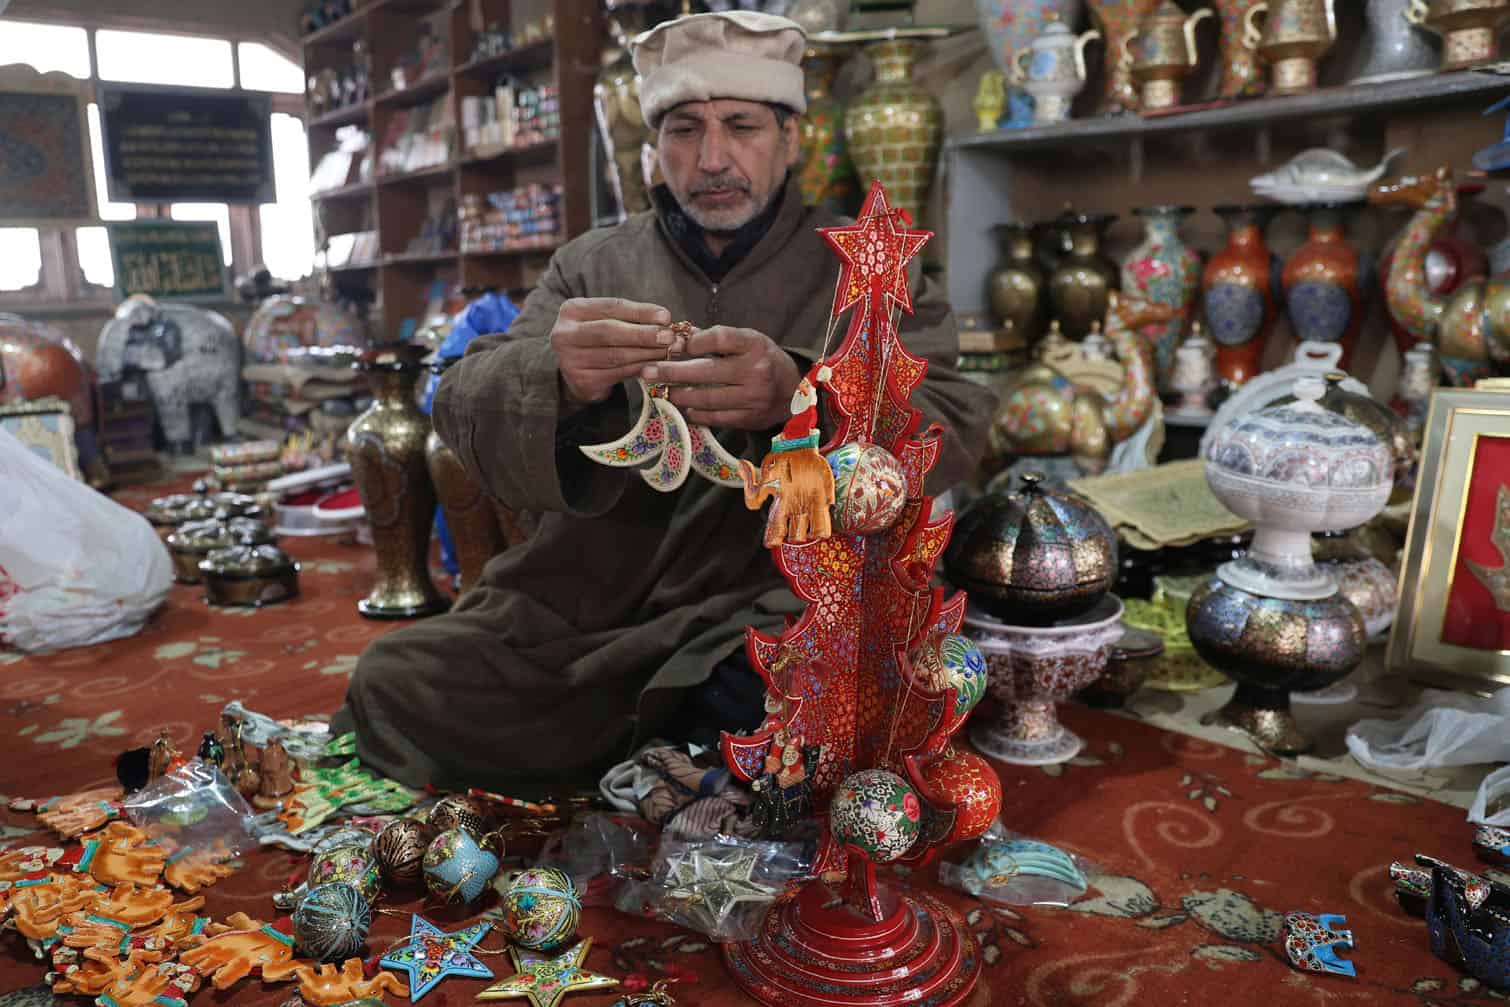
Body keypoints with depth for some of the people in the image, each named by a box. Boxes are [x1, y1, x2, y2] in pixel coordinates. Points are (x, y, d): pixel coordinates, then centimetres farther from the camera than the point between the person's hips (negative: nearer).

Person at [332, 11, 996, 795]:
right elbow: (467, 408, -2)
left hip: (767, 612, -2)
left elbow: (949, 430, -10)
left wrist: (798, 400, -31)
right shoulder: (591, 263, 10)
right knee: (391, 687, -15)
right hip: (576, 610, 3)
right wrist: (556, 382, -27)